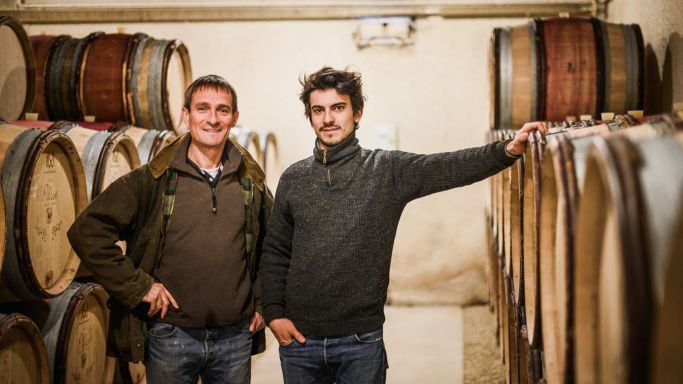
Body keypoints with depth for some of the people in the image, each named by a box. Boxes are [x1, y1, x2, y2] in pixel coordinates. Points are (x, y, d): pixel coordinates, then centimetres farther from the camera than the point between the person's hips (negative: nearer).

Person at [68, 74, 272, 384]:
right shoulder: (154, 179, -6)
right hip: (171, 333, -2)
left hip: (236, 335, 3)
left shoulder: (251, 183, 5)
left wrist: (262, 302, 11)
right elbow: (86, 231, -10)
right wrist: (137, 286, -12)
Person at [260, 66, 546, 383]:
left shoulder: (388, 170, -2)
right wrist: (273, 313, -1)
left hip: (360, 341, -2)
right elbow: (275, 253, 9)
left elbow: (450, 167, -17)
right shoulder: (293, 179, 5)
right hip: (299, 339, 2)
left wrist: (508, 150, -32)